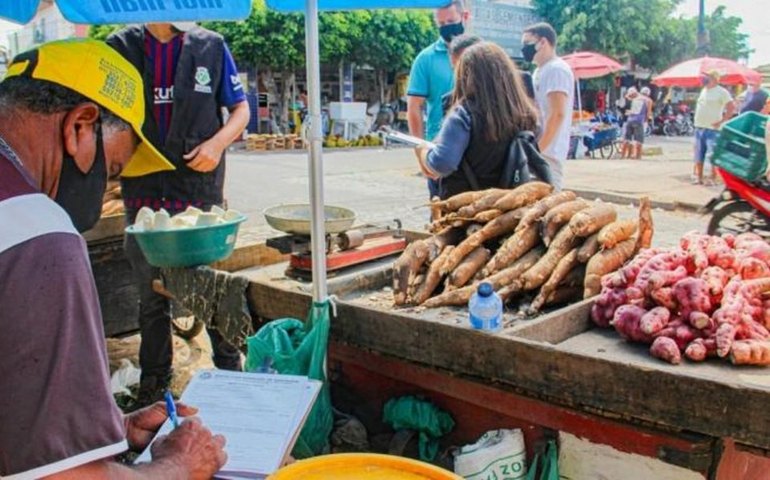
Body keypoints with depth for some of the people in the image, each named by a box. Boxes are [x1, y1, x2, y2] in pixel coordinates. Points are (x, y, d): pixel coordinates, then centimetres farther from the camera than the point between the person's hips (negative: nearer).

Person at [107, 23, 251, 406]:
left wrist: (218, 142, -10)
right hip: (143, 193, 2)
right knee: (151, 295, 13)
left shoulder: (211, 46, 4)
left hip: (201, 191, -1)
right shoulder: (120, 47, 6)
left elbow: (240, 108, 9)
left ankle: (231, 374, 26)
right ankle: (153, 386, 29)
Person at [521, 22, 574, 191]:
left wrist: (538, 149, -22)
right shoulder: (540, 71, 20)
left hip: (546, 153, -10)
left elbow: (557, 114, -20)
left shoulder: (556, 69, -10)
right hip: (538, 152, 10)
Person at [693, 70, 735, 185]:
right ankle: (699, 177, 18)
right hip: (699, 127, 7)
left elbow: (731, 107, -12)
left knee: (712, 155, -7)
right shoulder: (704, 90, 15)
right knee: (699, 156, 10)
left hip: (712, 129, -7)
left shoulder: (721, 92, -7)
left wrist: (722, 121, -14)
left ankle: (712, 178, -1)